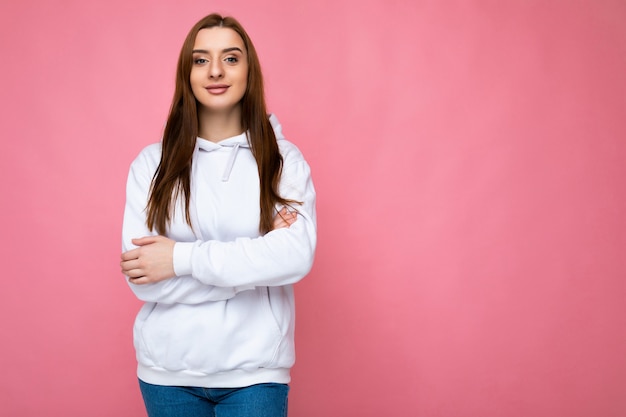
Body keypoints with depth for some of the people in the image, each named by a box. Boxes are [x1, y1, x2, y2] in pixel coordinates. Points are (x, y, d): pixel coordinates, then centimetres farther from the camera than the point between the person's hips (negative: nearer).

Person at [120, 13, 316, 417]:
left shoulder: (284, 159, -2)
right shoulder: (152, 163, -2)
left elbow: (296, 256, -16)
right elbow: (144, 280, -10)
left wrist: (183, 258, -17)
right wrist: (255, 257, -15)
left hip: (254, 370, -1)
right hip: (169, 370, 1)